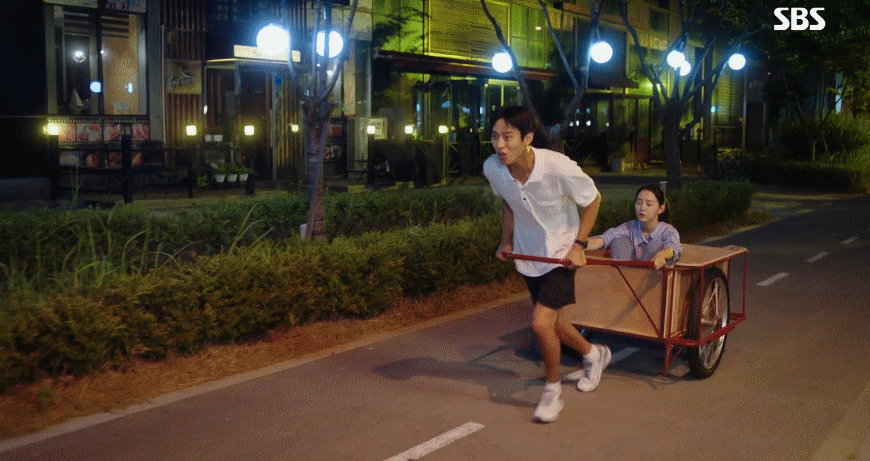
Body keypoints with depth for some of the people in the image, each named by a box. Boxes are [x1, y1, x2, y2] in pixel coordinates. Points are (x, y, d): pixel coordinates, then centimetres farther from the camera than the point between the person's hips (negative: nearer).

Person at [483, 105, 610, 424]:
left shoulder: (559, 167, -32)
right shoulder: (492, 168, -19)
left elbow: (593, 199, -12)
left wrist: (578, 245, -14)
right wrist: (506, 241, 4)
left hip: (561, 251, -5)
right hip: (528, 253, 5)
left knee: (541, 323, -16)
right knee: (551, 320, 20)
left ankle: (552, 391, 11)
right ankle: (594, 355, 51)